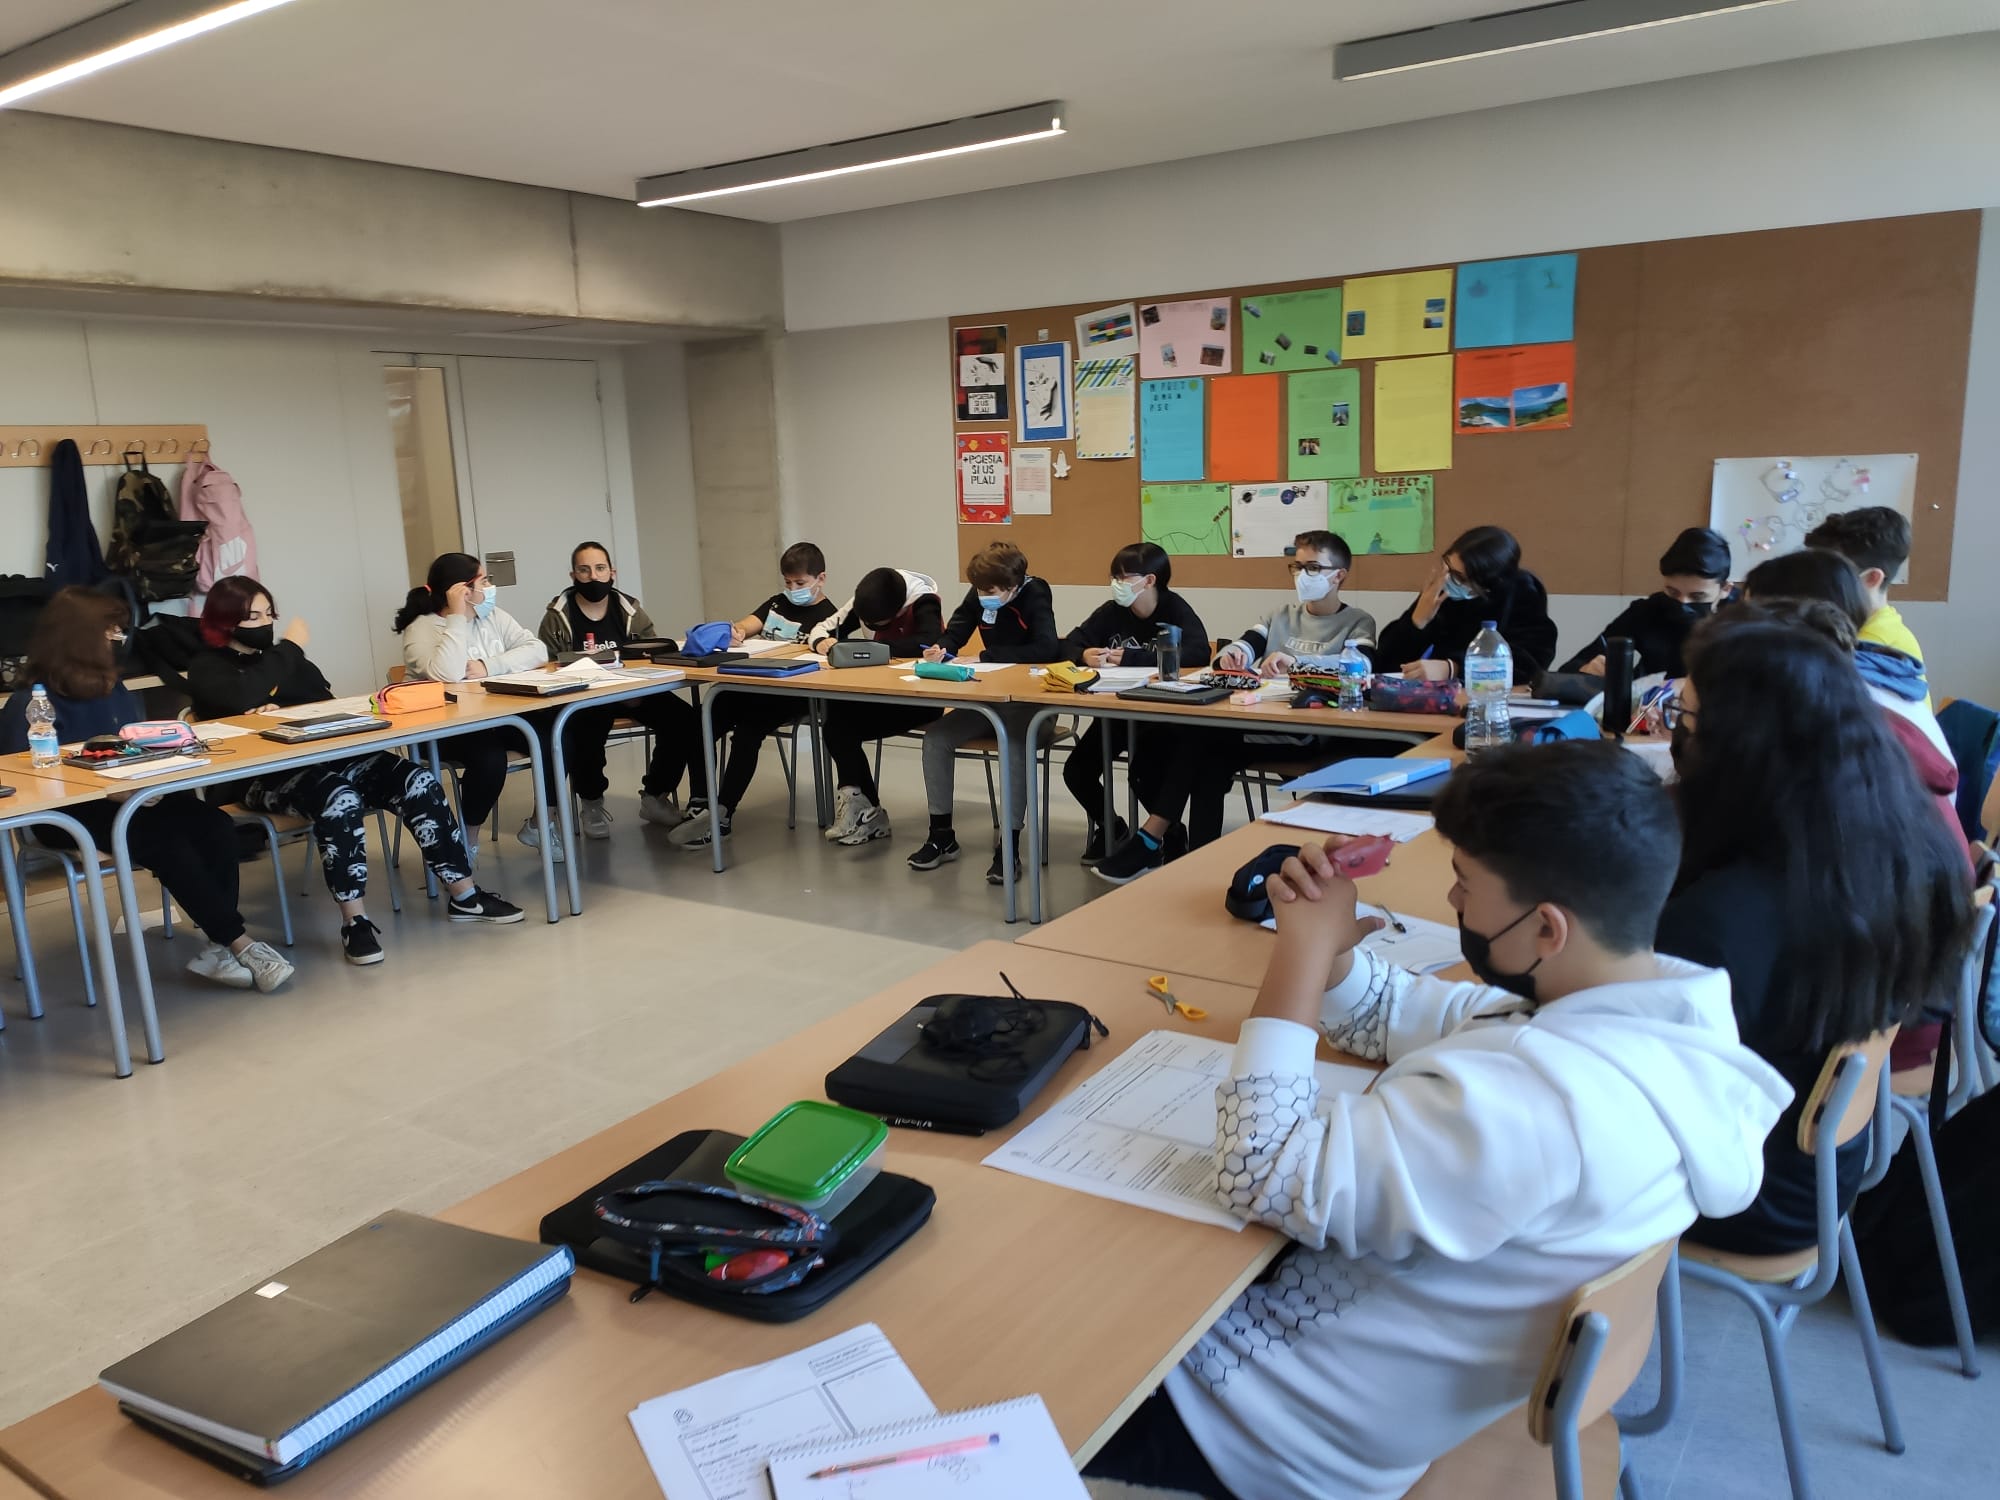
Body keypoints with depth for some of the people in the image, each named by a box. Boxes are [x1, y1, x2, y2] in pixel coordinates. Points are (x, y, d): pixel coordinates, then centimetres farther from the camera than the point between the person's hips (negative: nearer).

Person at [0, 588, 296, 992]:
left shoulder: (113, 690, 15)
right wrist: (109, 791, -27)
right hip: (70, 815, -7)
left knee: (215, 824, -22)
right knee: (167, 841, -32)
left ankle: (218, 948, -25)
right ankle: (241, 943, -25)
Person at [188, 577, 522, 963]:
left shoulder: (278, 656, 20)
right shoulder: (207, 668, 2)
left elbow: (325, 701, 11)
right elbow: (245, 699, -19)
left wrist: (281, 713, -11)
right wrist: (291, 647, -8)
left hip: (318, 756, 6)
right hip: (261, 777, -6)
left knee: (418, 782, -15)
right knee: (340, 798, -38)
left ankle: (465, 897, -9)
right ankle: (355, 922, -30)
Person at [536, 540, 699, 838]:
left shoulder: (630, 610, 7)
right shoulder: (557, 617, 0)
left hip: (633, 692, 3)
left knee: (684, 719, -21)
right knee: (588, 725, -38)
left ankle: (655, 796, 1)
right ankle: (591, 803, -9)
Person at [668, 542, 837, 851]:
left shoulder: (827, 617, 0)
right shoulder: (777, 603, 24)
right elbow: (747, 624, 10)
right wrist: (736, 631, -15)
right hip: (751, 686, 7)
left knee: (746, 732, -32)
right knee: (698, 726, -14)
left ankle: (720, 817, -30)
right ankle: (700, 803, -8)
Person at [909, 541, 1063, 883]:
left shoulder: (1034, 595, -18)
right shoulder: (978, 596, -1)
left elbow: (1047, 648, -33)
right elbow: (954, 634, 7)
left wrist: (983, 657, -34)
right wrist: (941, 651, -20)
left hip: (1032, 700, -6)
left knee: (1015, 745, -35)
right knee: (936, 737, -12)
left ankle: (1010, 843, -26)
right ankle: (942, 835, -2)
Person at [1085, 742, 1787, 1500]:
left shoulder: (1536, 1100, -37)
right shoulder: (1662, 1007, -6)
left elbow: (1263, 1178, -29)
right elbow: (1408, 1019, 8)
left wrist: (1303, 949, -24)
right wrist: (1323, 942, -11)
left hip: (1329, 1421, -9)